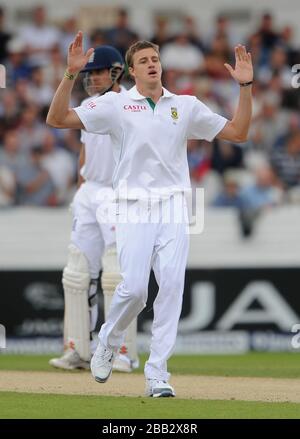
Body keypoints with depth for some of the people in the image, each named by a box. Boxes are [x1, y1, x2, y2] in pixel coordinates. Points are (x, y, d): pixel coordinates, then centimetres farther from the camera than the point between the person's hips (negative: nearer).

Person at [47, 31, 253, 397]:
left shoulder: (186, 106, 11)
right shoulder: (115, 104, 4)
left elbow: (237, 132, 11)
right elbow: (57, 119, -4)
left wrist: (245, 87, 1)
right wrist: (70, 75, -16)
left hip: (173, 208, 2)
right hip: (133, 208, -2)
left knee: (172, 287, -9)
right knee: (134, 288, -13)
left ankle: (157, 375, -5)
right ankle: (108, 343, 17)